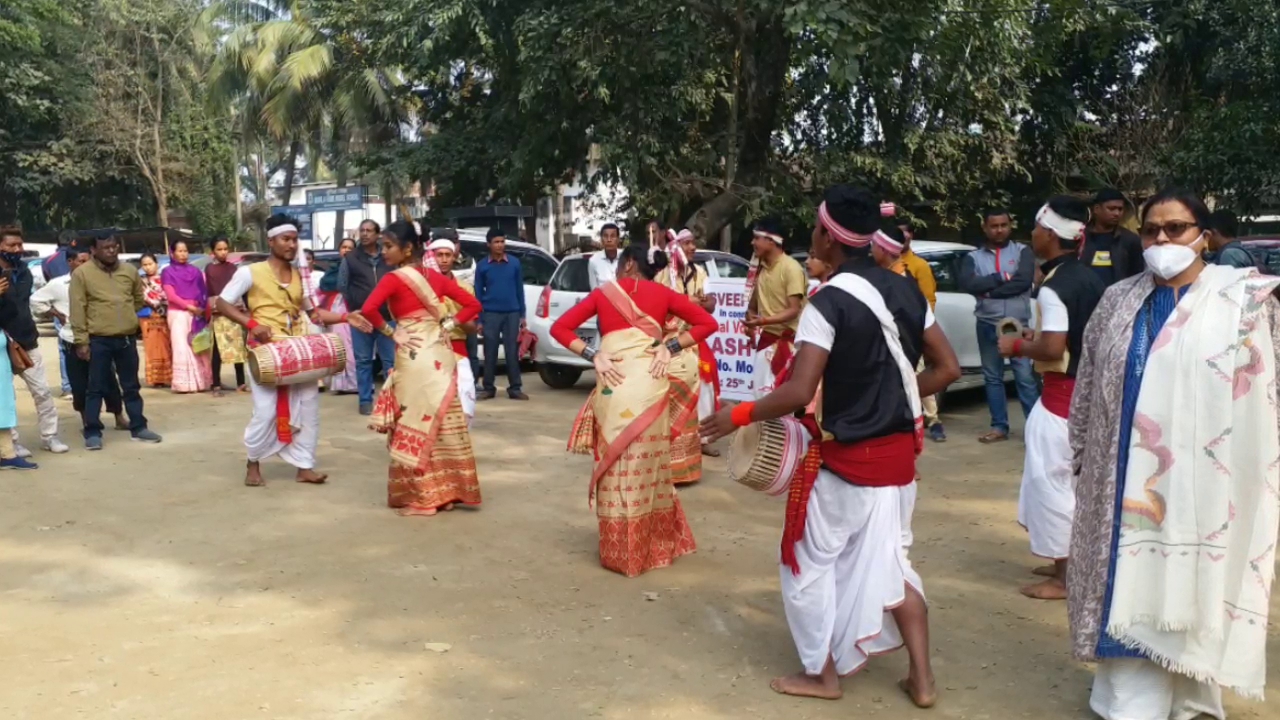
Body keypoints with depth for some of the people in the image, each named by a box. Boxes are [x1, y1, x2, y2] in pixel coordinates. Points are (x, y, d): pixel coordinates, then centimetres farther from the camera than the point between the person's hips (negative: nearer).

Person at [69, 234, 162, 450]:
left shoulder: (129, 270, 6)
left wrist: (128, 317, 12)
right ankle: (92, 432, 9)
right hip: (98, 340, -4)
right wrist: (81, 341, -10)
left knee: (131, 386, 12)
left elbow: (139, 298, 21)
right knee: (96, 388, 2)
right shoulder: (82, 273, -6)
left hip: (127, 338, 4)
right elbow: (78, 310, -7)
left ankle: (138, 427, 20)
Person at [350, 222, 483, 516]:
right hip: (440, 354, 6)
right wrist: (448, 325, 6)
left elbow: (368, 310, -23)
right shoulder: (434, 276, 10)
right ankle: (448, 491, 18)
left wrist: (389, 332, -9)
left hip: (415, 356, -6)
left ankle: (420, 496, 7)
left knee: (416, 421, 2)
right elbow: (473, 304, 10)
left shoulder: (394, 279, -8)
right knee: (441, 421, 11)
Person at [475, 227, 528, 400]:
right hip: (491, 314, 0)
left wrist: (522, 315, 5)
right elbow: (478, 293, 5)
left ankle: (515, 388, 7)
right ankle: (489, 388, 11)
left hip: (512, 313, 0)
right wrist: (479, 319, 1)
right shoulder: (482, 266, 2)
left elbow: (519, 290, 7)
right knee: (490, 353, 3)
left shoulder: (514, 263, 3)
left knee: (512, 352, 2)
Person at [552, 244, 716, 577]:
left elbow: (559, 328, 5)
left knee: (616, 462, 7)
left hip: (614, 386, -1)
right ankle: (656, 545, 22)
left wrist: (593, 357, -3)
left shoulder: (603, 293, 10)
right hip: (650, 385, 1)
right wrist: (670, 347, 2)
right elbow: (707, 323, 5)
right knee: (650, 461, 12)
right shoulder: (662, 293, 11)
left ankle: (620, 550, 13)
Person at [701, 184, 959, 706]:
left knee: (812, 561, 12)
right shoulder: (905, 291, 3)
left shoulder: (830, 301, -18)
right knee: (889, 560, 18)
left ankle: (823, 674, 23)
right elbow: (947, 368, 7)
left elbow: (798, 393, -24)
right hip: (898, 453, 7)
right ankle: (921, 679, 22)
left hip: (846, 458, -7)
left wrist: (740, 415, -11)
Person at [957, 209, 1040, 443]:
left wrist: (988, 290, -11)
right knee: (992, 377, 9)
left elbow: (1024, 280, -14)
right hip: (987, 325, 3)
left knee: (1025, 377, -5)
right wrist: (1001, 277, -13)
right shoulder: (974, 257, 6)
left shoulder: (1022, 251, 3)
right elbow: (965, 283, -12)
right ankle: (1000, 427, 18)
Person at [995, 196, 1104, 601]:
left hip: (1063, 393, -9)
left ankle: (1064, 578, 7)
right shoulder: (1092, 280, 8)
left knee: (1050, 480, 0)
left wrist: (1018, 346, -9)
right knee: (1073, 479, 19)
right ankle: (1070, 561, 30)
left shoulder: (1053, 288, -20)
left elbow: (1052, 348, -26)